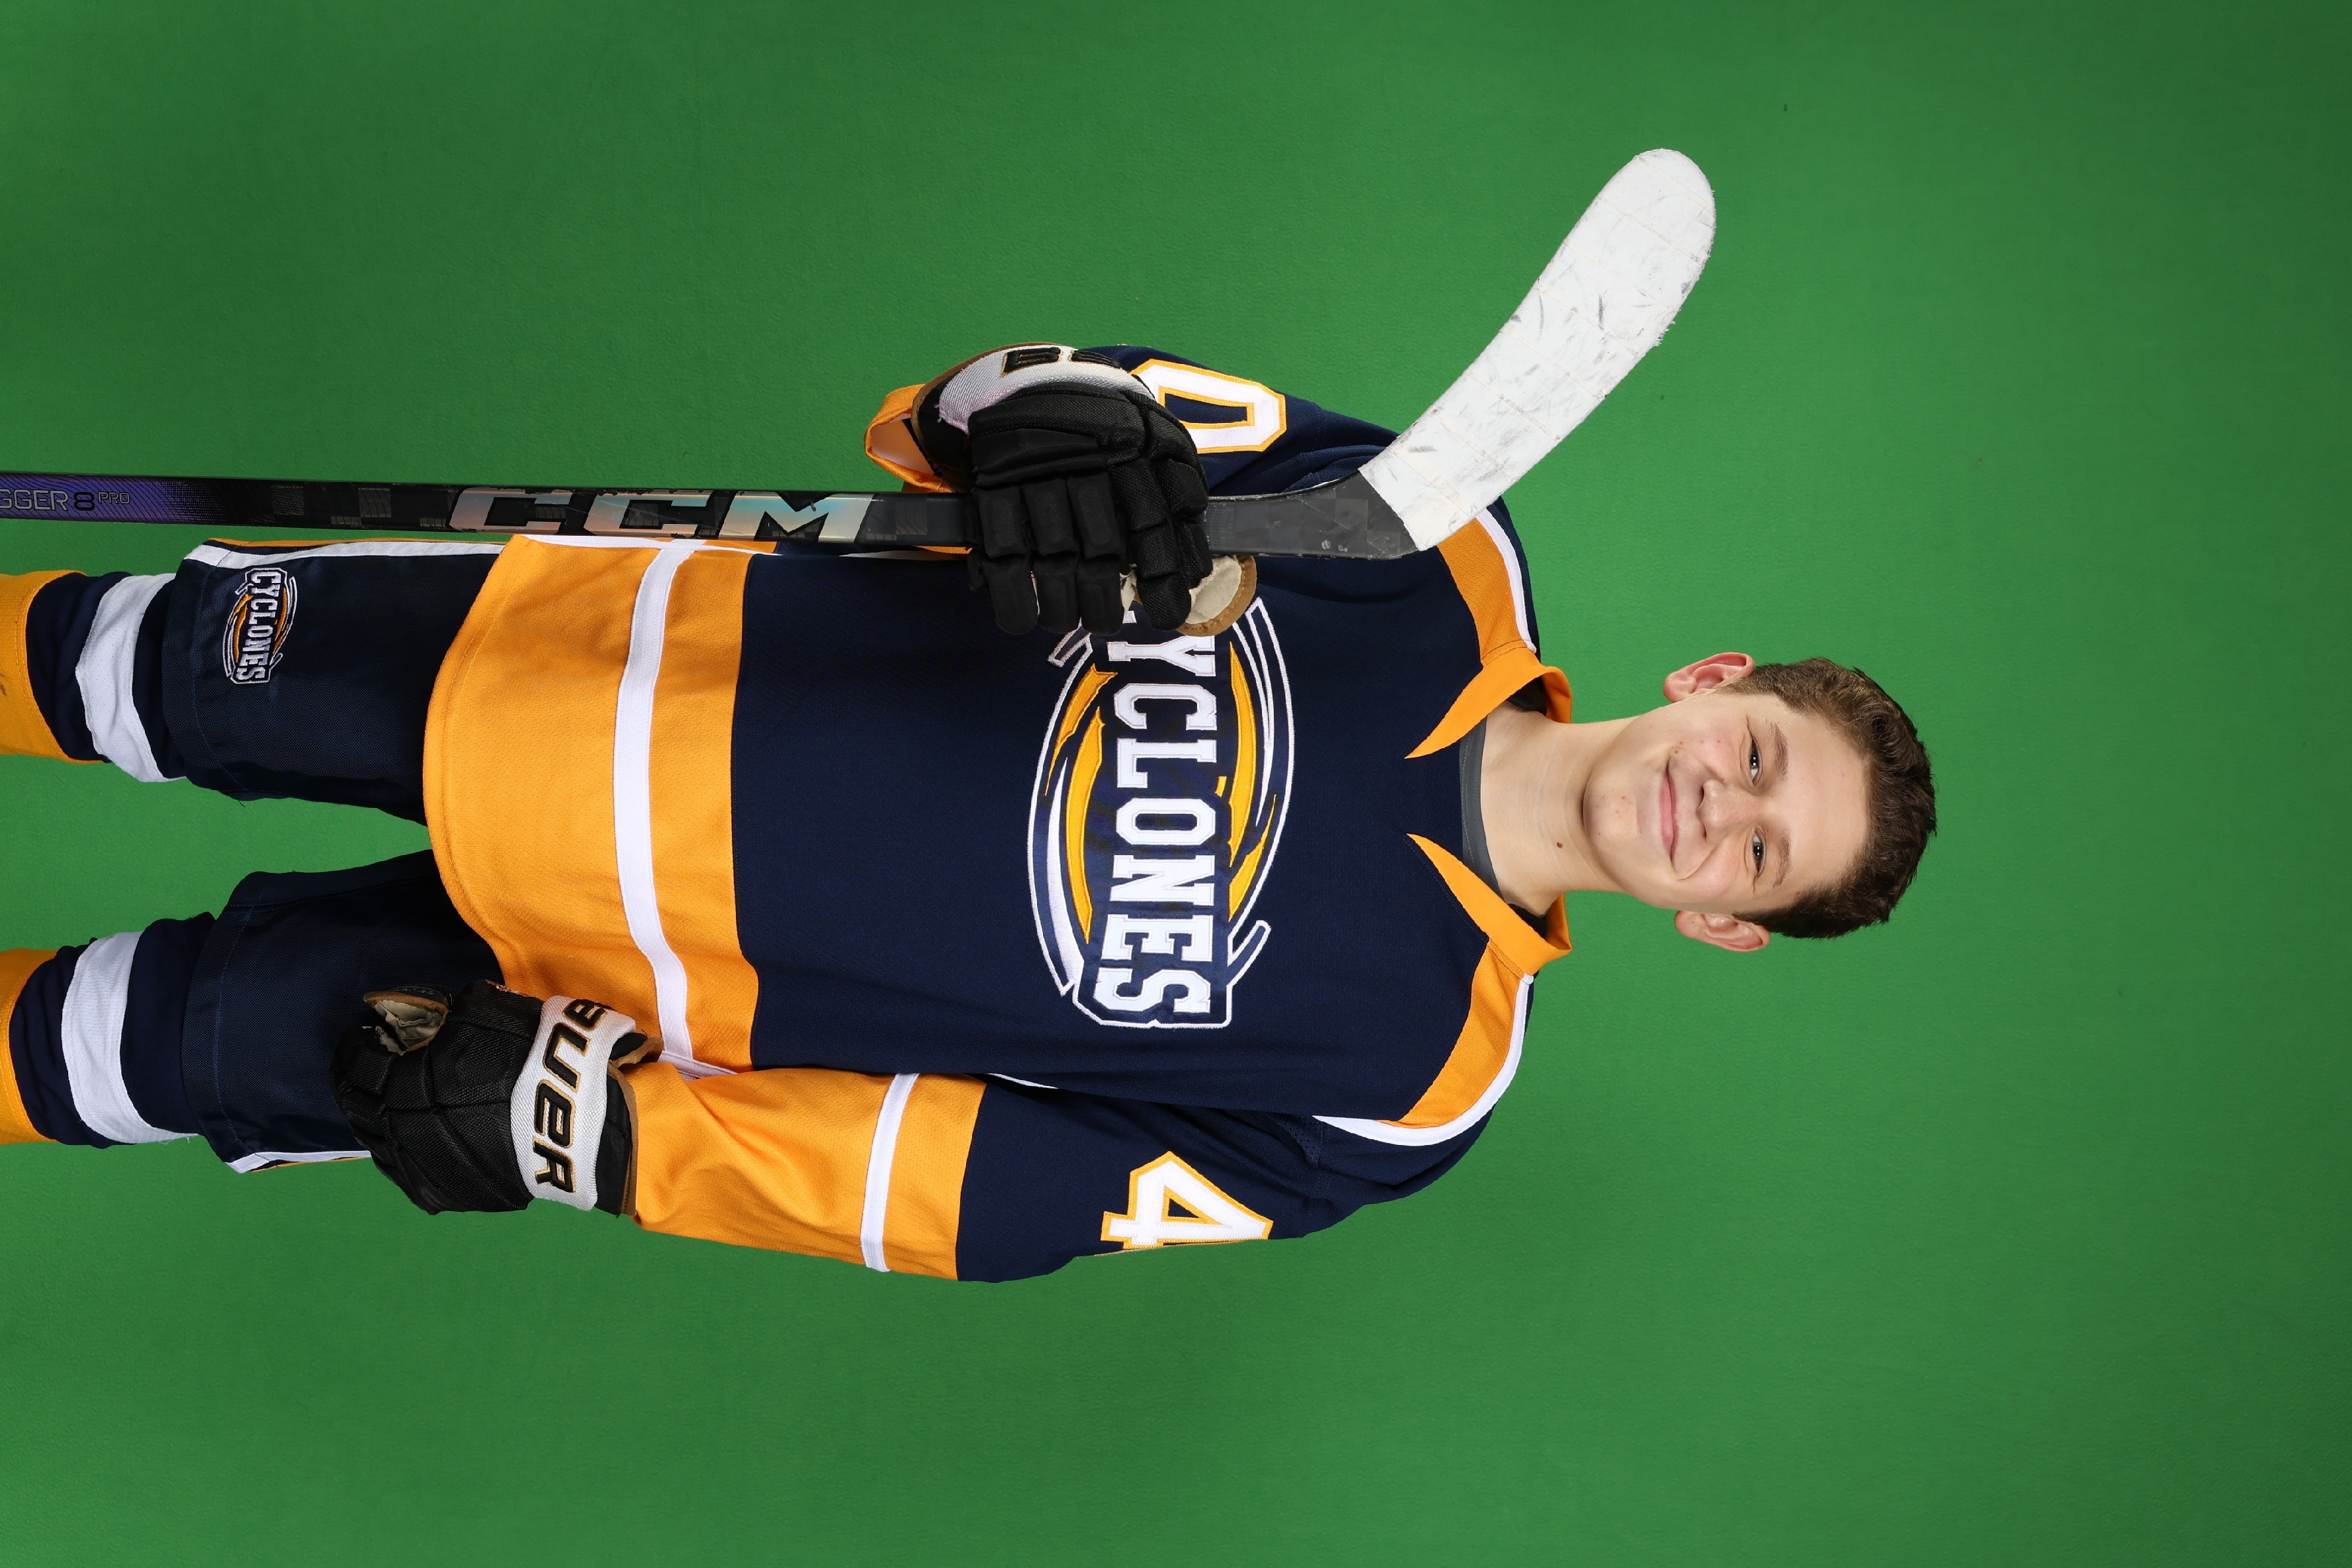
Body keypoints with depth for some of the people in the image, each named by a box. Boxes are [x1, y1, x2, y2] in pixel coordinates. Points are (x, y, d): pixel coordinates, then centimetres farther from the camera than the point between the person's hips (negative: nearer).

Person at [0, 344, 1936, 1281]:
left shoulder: (1415, 1066, -13)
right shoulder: (1452, 563, -8)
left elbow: (1005, 1190, -13)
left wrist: (575, 1128, -17)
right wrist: (1062, 418, -30)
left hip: (666, 997, -2)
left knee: (194, 1038, -4)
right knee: (172, 672, 1)